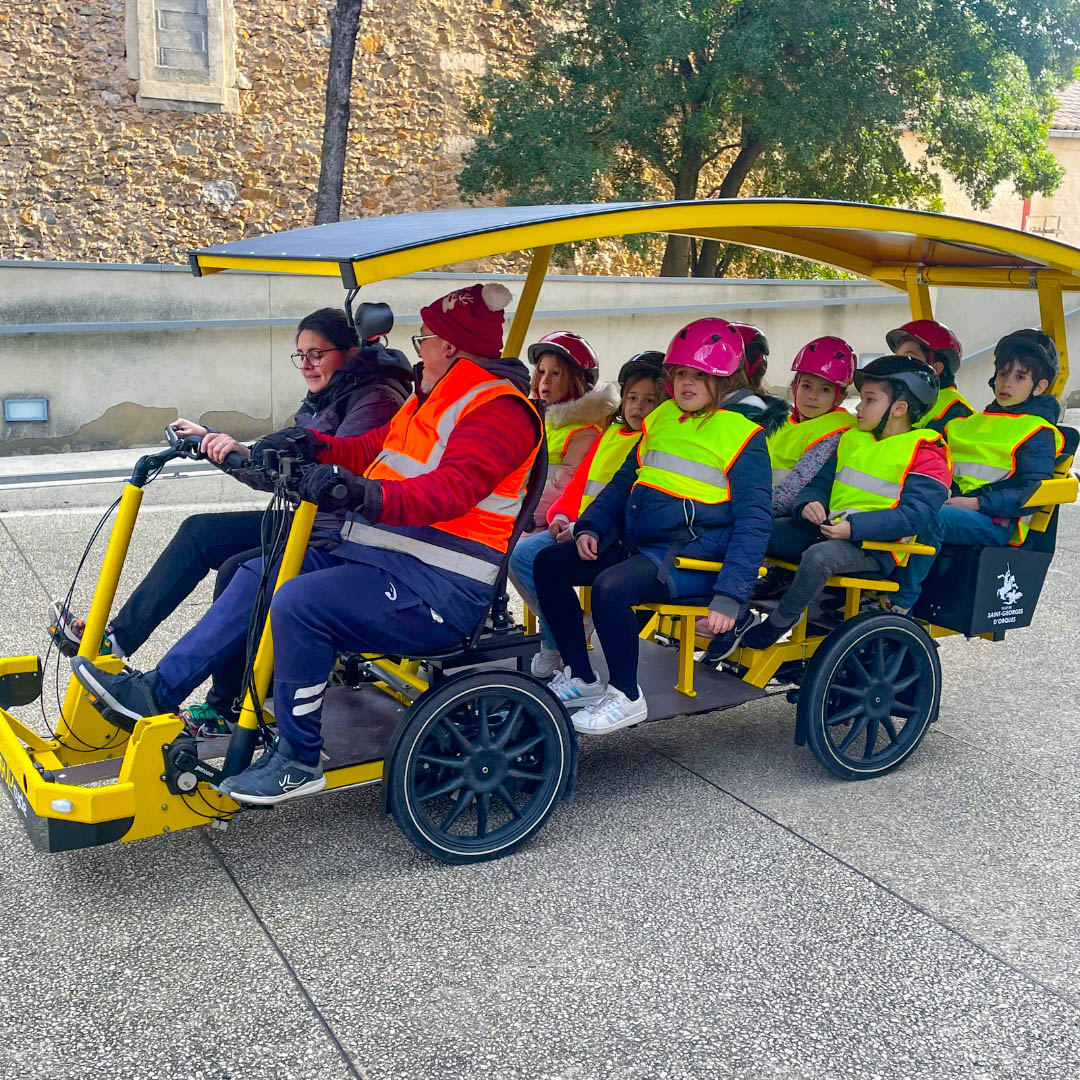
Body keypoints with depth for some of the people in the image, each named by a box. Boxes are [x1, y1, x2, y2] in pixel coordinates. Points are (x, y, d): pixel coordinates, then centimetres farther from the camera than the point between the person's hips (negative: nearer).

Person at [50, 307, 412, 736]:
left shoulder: (375, 401, -16)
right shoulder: (322, 398, 14)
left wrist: (245, 454, -37)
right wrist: (211, 442, 3)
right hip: (306, 523, 10)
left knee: (239, 571, -25)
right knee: (199, 531, 2)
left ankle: (227, 706, -9)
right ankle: (117, 637, 6)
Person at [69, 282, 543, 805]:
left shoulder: (498, 410, -12)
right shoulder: (431, 400, 22)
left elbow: (453, 486, -29)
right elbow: (371, 451, 24)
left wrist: (369, 496, -44)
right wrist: (316, 445, 5)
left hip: (437, 590, -11)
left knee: (299, 602, -27)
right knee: (259, 574, 8)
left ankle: (298, 761, -11)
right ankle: (158, 689, 10)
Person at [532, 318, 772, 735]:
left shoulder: (743, 435, -6)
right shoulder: (661, 419, 15)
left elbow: (753, 521, -10)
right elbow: (623, 482, 23)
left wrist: (729, 596, -20)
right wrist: (590, 527, 5)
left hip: (691, 558, -8)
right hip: (636, 545, 8)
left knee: (610, 588, -32)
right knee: (549, 564, -2)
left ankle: (626, 696, -11)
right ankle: (580, 677, 8)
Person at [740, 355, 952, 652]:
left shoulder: (926, 455, -5)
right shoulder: (852, 439, 19)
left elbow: (915, 514, -17)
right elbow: (821, 482, 20)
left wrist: (853, 527, -25)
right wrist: (809, 504, -6)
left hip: (875, 546, -7)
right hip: (829, 530, 8)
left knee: (819, 556, -36)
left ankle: (774, 627, -18)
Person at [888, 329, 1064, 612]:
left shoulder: (1039, 434, 4)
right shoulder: (976, 421, 27)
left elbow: (1033, 492, -7)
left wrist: (977, 503, -17)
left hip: (995, 522, -7)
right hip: (951, 504, 7)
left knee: (930, 517, -37)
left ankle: (899, 605, -36)